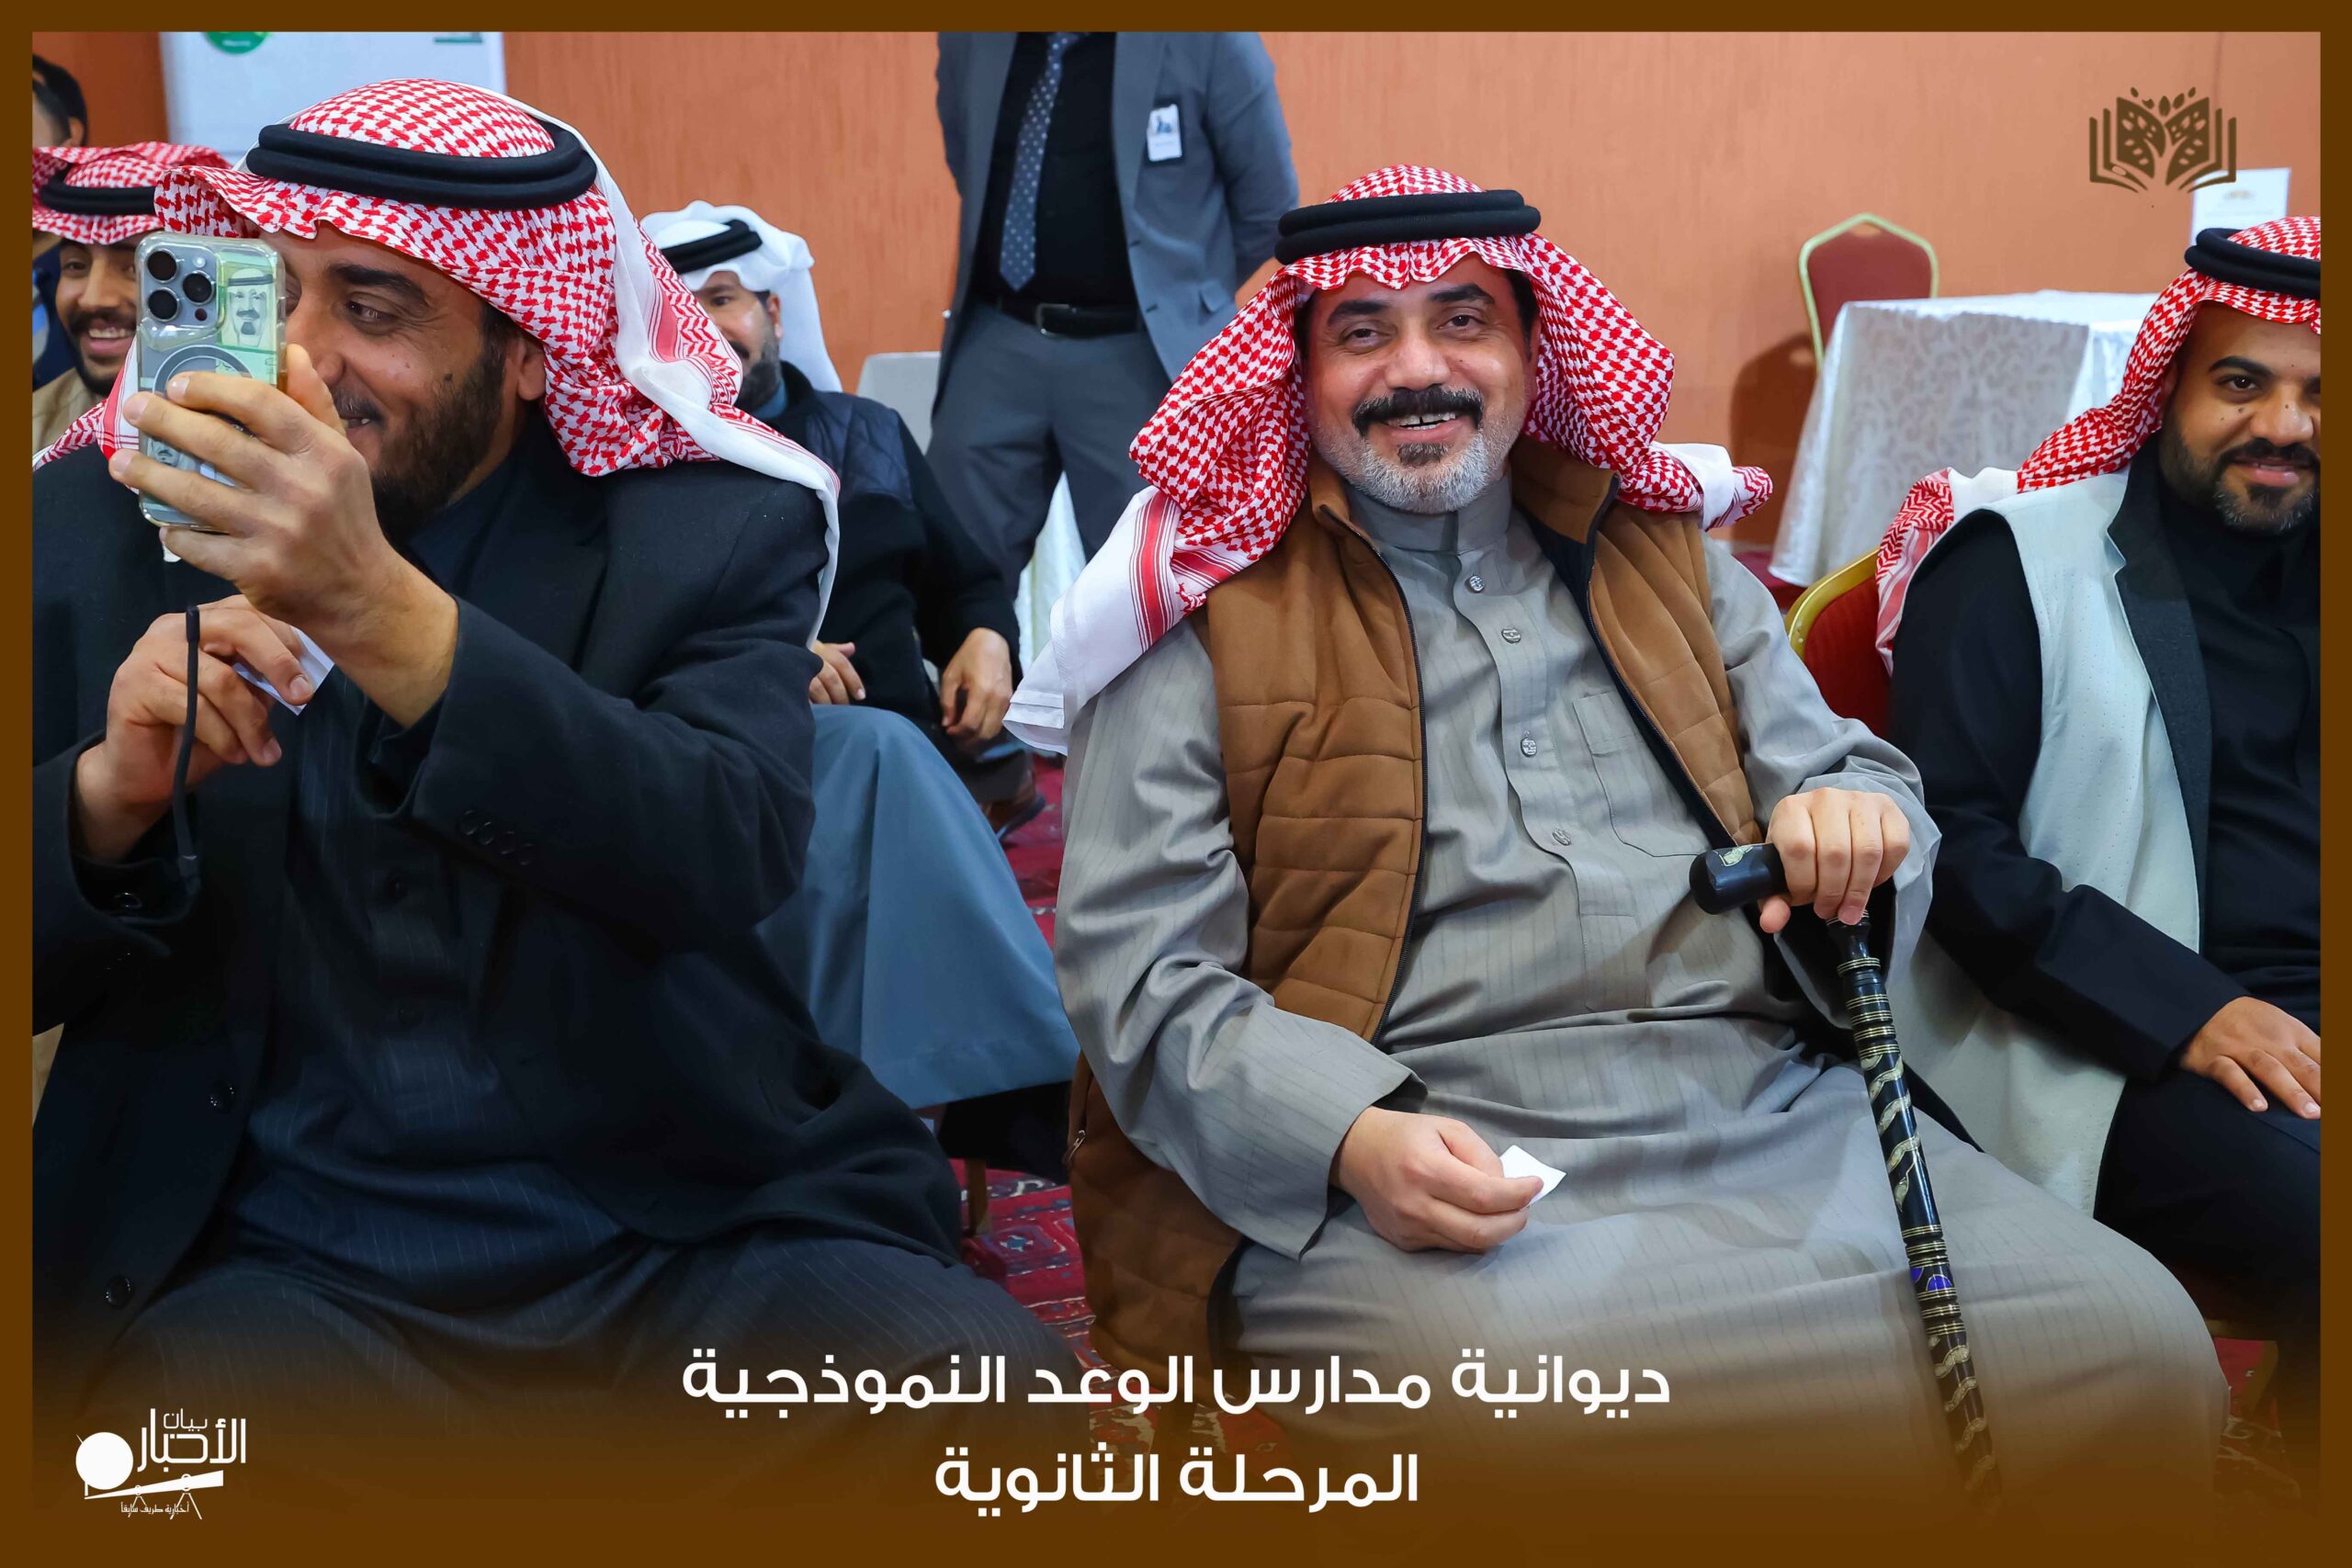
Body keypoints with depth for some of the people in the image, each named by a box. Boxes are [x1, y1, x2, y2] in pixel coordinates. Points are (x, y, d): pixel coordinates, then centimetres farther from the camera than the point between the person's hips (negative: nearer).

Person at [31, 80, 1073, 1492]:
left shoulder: (710, 529, 1)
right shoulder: (101, 525, 7)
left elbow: (737, 858, -18)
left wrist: (380, 608, -29)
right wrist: (112, 788, -16)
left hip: (695, 1234, 0)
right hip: (283, 1257, 1)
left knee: (998, 1382, -27)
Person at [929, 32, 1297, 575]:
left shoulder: (1201, 36, -9)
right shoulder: (969, 37, 4)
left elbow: (1268, 201, -1)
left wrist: (1185, 298, 8)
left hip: (1139, 353, -4)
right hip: (999, 337, 4)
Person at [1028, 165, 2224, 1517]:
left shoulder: (1665, 555, 21)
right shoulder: (1210, 617, 6)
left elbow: (1839, 767, 19)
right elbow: (1137, 968, -1)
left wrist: (1858, 820, -7)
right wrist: (1351, 1140, -19)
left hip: (1767, 1112, 5)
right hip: (1422, 1173, -4)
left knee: (2142, 1344, -16)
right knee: (1520, 1405, -36)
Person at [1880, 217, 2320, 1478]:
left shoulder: (2305, 577, 20)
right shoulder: (2021, 559, 3)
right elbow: (1950, 841, -7)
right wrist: (2186, 1009, -16)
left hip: (2299, 1032, 5)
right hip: (2123, 1055, -5)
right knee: (2313, 1212, -30)